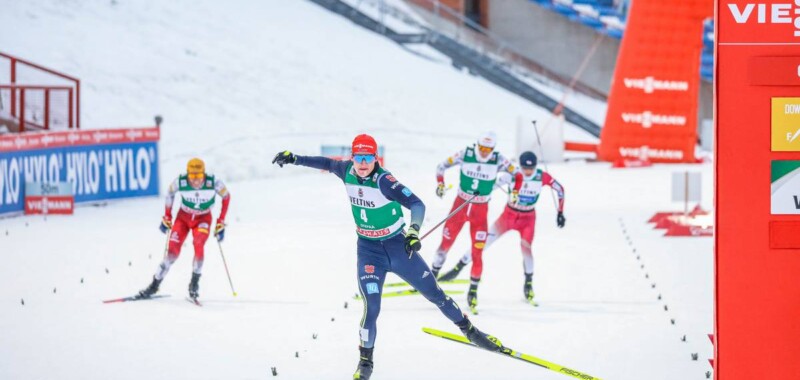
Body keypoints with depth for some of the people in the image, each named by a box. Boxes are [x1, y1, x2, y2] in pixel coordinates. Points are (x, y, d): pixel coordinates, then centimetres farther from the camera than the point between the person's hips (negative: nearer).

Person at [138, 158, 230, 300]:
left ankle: (194, 283, -8)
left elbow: (226, 196, -8)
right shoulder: (180, 182, -26)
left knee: (198, 244, -27)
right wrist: (167, 217, 2)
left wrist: (221, 223, -9)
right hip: (183, 217, 1)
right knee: (173, 251, -10)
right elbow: (170, 193, -3)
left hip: (203, 219, -1)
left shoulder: (214, 183, -28)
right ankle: (155, 284, 7)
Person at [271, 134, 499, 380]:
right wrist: (294, 158, 16)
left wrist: (414, 230, -50)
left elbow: (416, 204, -34)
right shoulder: (347, 171, -9)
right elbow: (327, 163, 14)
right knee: (371, 306, -15)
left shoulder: (384, 180, -24)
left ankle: (468, 330, 30)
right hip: (369, 250, 2)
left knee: (434, 293, 8)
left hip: (398, 246, -2)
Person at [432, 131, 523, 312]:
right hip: (460, 204, 1)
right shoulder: (465, 155, -11)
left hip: (480, 210, -1)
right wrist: (440, 183, -12)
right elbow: (442, 166, 2)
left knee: (477, 253, -6)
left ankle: (473, 291, 7)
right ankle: (433, 275, 28)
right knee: (446, 243, 6)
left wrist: (515, 192, -11)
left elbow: (517, 174, 3)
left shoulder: (498, 160, -11)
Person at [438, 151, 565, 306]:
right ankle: (458, 268, 7)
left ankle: (529, 283, 0)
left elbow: (560, 189, -3)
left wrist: (560, 213, -1)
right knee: (484, 241, -4)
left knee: (525, 247, -20)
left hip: (528, 219, 0)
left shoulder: (542, 177, -18)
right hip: (509, 214, 0)